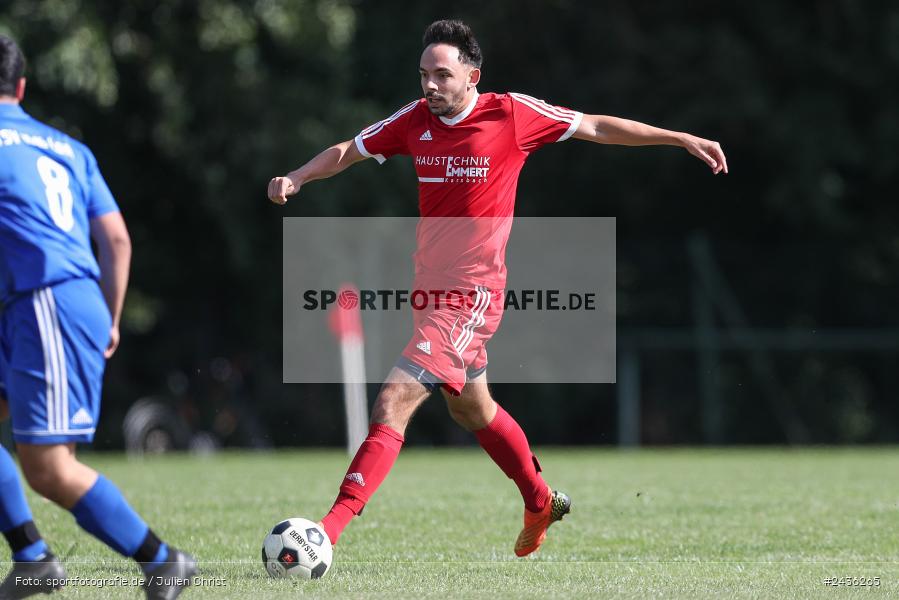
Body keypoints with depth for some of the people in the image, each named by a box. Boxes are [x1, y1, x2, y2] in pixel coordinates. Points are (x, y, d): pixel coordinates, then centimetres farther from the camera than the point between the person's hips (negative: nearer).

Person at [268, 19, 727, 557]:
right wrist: (296, 178, -4)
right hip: (431, 286, 7)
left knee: (393, 405, -18)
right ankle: (542, 502, 46)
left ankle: (330, 529, -22)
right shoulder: (416, 120, 3)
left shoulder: (511, 114, -10)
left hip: (473, 295, -7)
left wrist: (683, 139, 0)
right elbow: (349, 151, 14)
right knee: (471, 408, 24)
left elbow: (597, 127, -1)